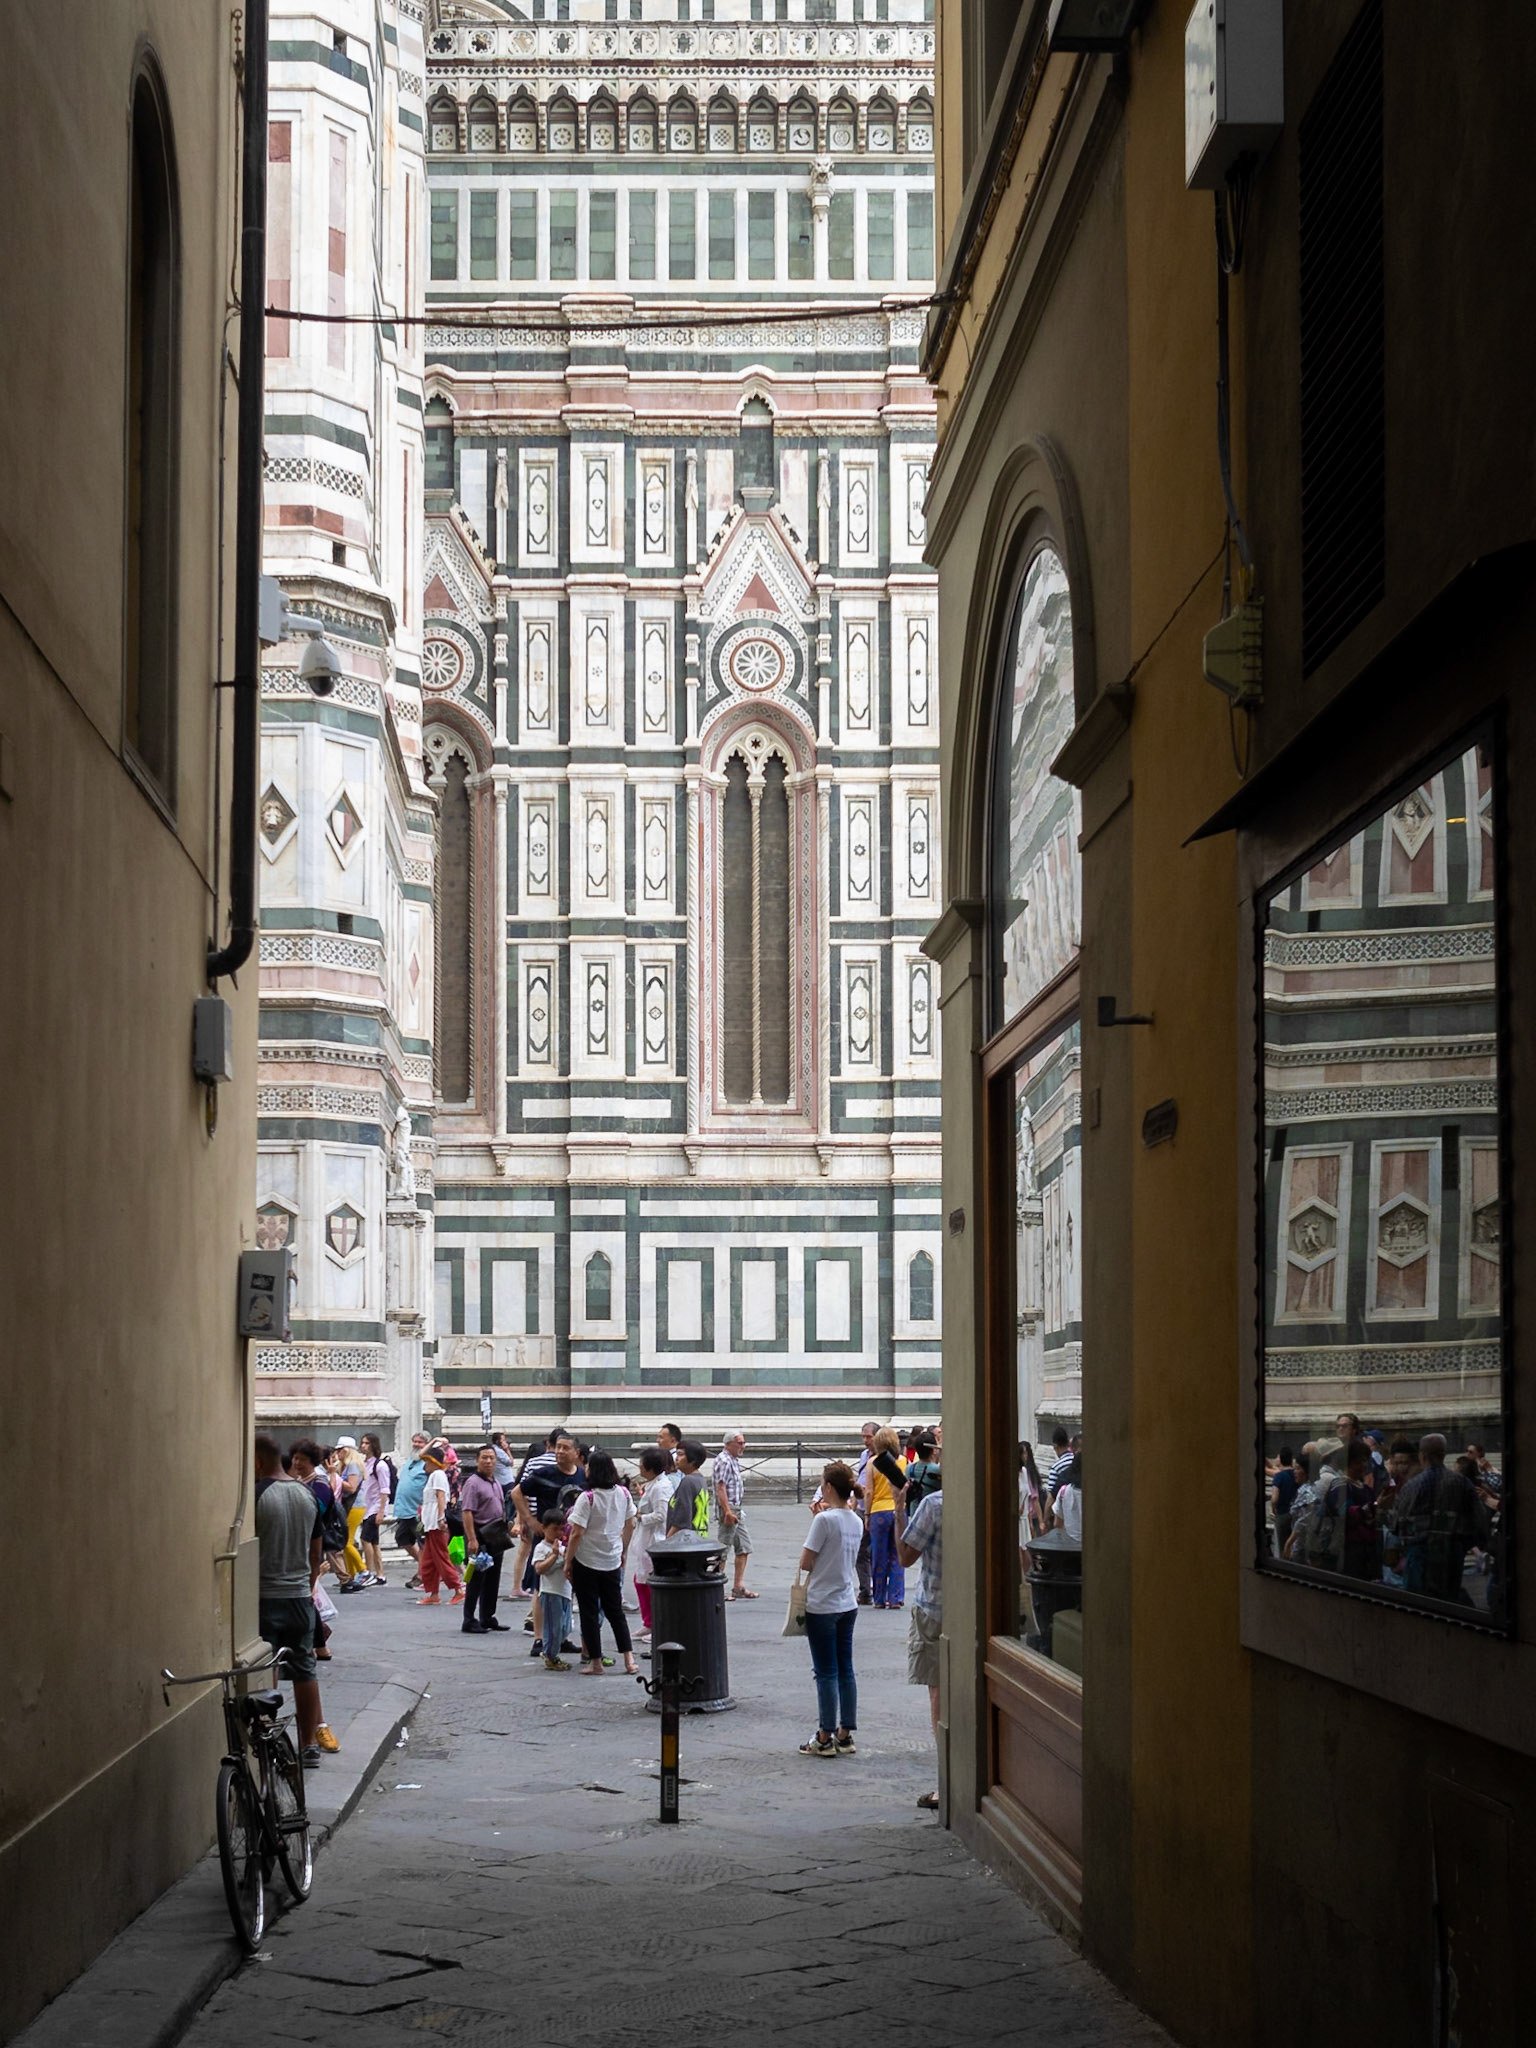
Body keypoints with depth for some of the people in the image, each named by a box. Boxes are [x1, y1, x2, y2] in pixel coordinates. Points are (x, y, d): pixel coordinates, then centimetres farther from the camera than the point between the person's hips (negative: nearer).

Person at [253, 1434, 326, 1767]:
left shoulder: (256, 1495, -14)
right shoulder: (307, 1494, 6)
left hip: (265, 1598, -6)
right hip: (300, 1596, 6)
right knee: (304, 1670, 11)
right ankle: (309, 1744, 15)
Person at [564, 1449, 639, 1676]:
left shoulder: (587, 1498, -19)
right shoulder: (624, 1494, -2)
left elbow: (577, 1533, -18)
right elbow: (630, 1525, 8)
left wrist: (568, 1562, -8)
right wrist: (623, 1552, 21)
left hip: (586, 1563, -5)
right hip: (612, 1562, 5)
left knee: (589, 1613, 6)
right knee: (615, 1610, 16)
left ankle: (595, 1662, 8)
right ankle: (628, 1658, 9)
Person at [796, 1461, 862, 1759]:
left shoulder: (825, 1520, -17)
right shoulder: (856, 1522, 6)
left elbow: (806, 1563, -14)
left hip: (822, 1606, -7)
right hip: (848, 1605, 7)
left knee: (826, 1673, -2)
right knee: (845, 1670, 11)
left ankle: (825, 1739, 3)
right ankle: (845, 1735, 15)